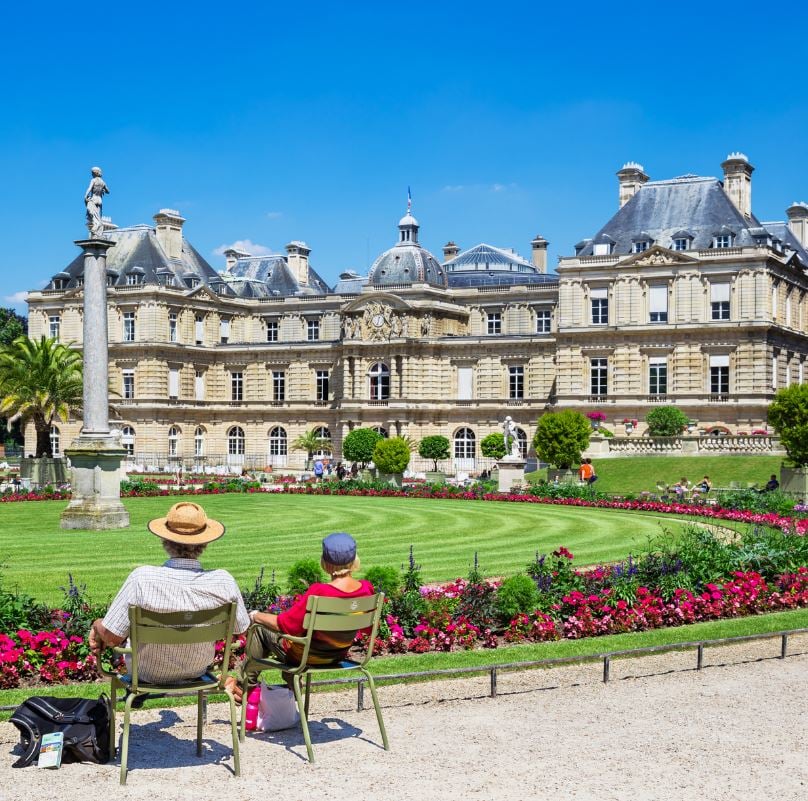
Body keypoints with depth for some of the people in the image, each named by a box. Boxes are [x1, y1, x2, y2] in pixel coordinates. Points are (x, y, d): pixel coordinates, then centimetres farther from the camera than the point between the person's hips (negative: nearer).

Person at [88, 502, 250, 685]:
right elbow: (240, 629, -8)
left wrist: (98, 624, 0)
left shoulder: (142, 578, -31)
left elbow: (112, 637, -23)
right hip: (198, 670, 2)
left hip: (149, 674, -1)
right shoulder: (224, 582, -25)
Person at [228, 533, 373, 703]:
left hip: (308, 656, -6)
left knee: (259, 627, 19)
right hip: (339, 656, 6)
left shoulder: (319, 593, -33)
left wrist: (256, 616, -9)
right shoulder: (366, 589, -16)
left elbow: (286, 625, -25)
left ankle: (247, 684, 34)